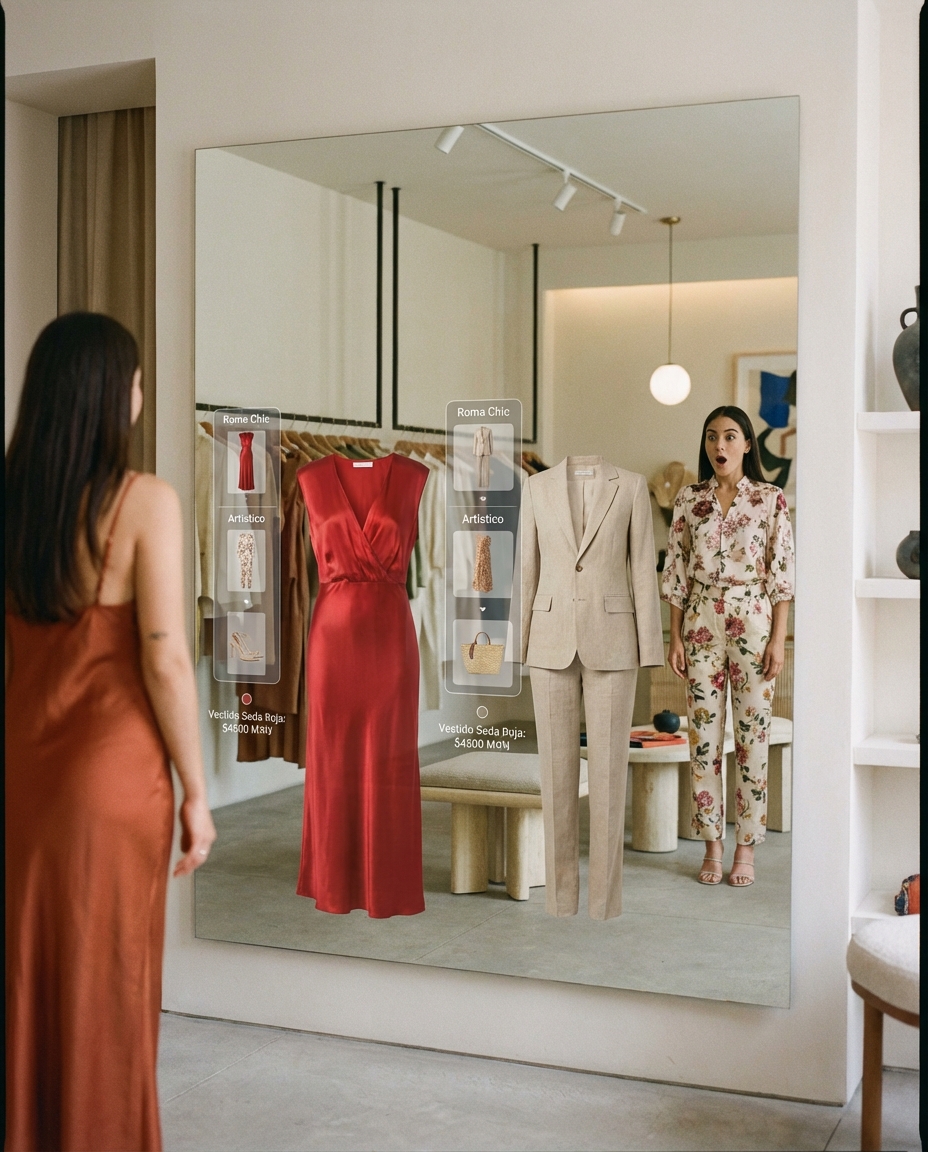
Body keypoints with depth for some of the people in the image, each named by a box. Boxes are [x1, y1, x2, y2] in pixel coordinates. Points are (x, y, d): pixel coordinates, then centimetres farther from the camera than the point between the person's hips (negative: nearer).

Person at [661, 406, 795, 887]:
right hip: (701, 622, 2)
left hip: (753, 622, -2)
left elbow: (782, 574, -2)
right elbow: (676, 572, 5)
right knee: (704, 734, 4)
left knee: (752, 734, 2)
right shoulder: (688, 500, 4)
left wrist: (778, 639, -7)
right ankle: (712, 845, 14)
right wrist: (675, 636, 1)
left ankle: (746, 847, 12)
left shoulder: (770, 500, -2)